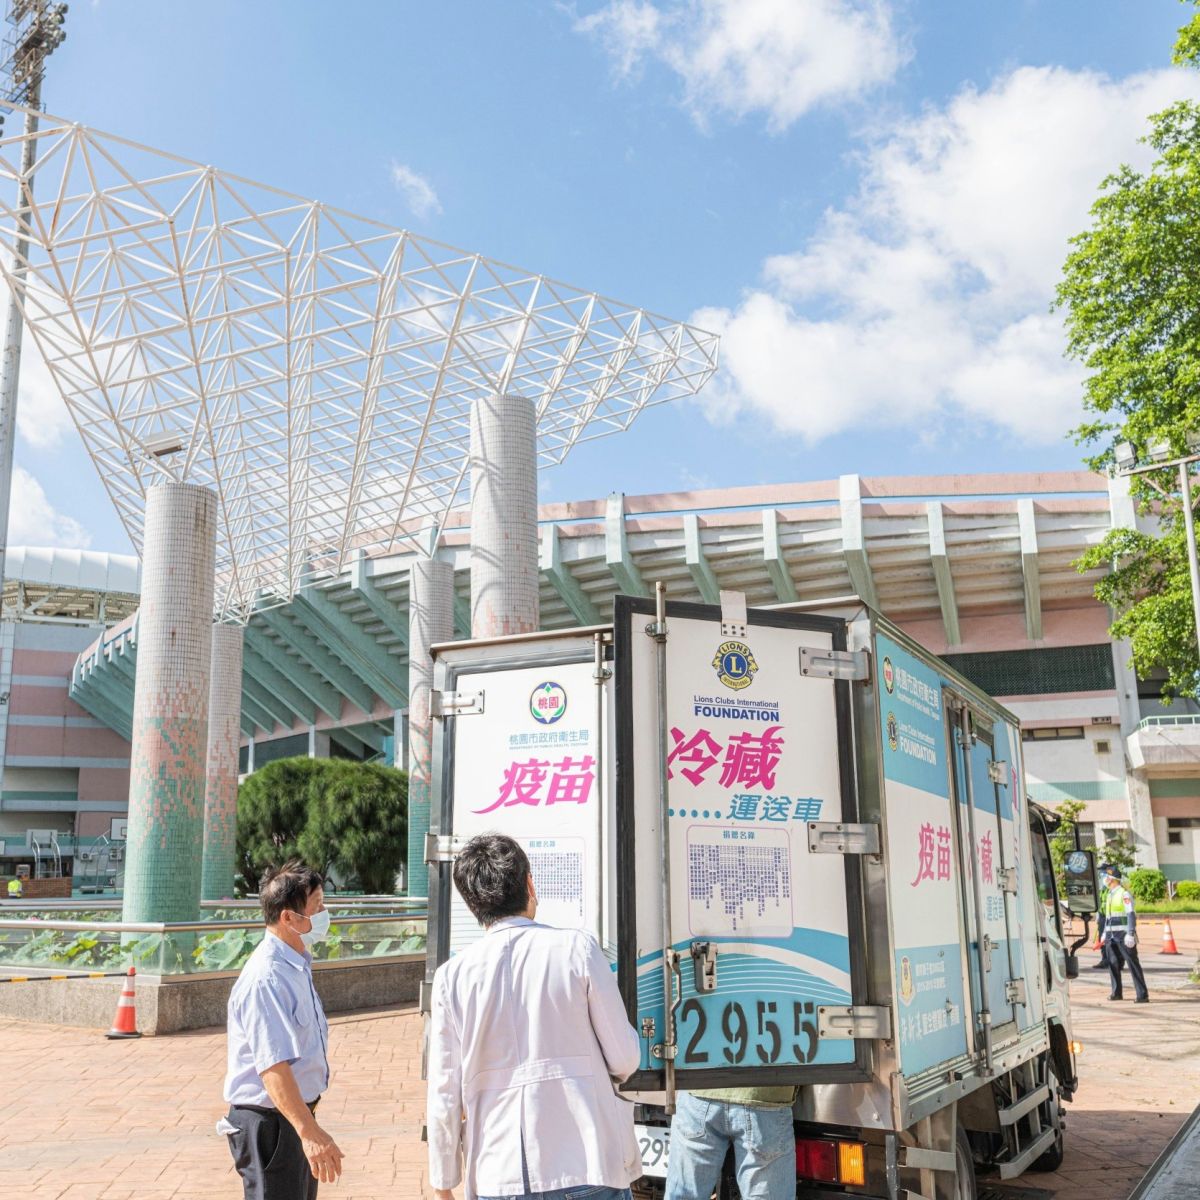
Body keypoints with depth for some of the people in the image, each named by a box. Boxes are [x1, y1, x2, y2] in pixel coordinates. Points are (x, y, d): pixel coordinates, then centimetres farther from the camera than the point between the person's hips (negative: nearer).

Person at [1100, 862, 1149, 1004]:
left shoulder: (1124, 893, -11)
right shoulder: (1108, 894, 15)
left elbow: (1131, 914, -16)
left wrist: (1130, 934, -21)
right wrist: (1105, 933, 22)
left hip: (1123, 934, -8)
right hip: (1111, 936, 8)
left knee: (1133, 964, -7)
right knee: (1113, 964, 9)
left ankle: (1142, 994, -6)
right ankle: (1116, 992, 20)